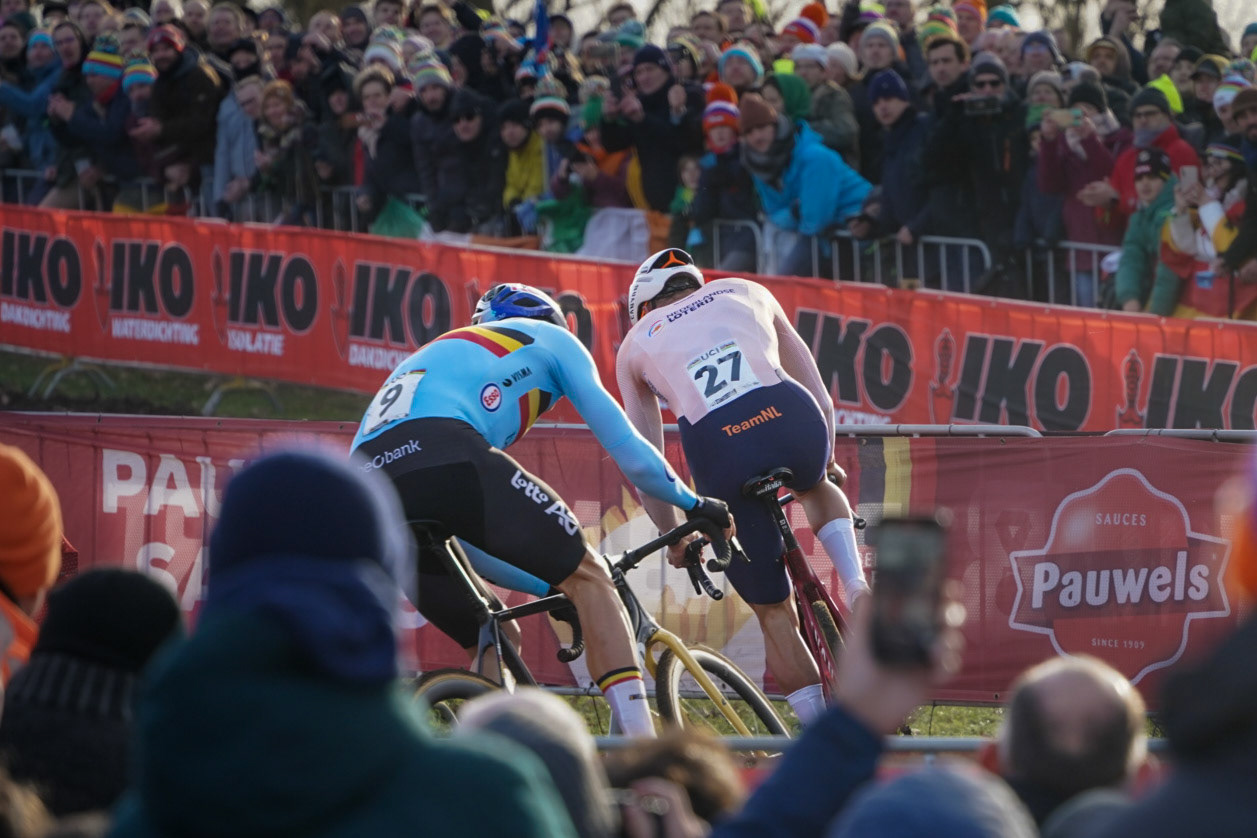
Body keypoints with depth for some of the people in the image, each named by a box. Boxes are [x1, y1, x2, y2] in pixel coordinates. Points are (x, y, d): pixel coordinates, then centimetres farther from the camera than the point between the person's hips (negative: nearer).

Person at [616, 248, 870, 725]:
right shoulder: (747, 293, 31)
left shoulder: (636, 343, 28)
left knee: (774, 614, 16)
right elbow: (820, 397, 33)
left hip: (718, 449, -1)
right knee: (816, 486, 40)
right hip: (792, 421, 2)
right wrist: (825, 460, 46)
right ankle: (857, 589, 15)